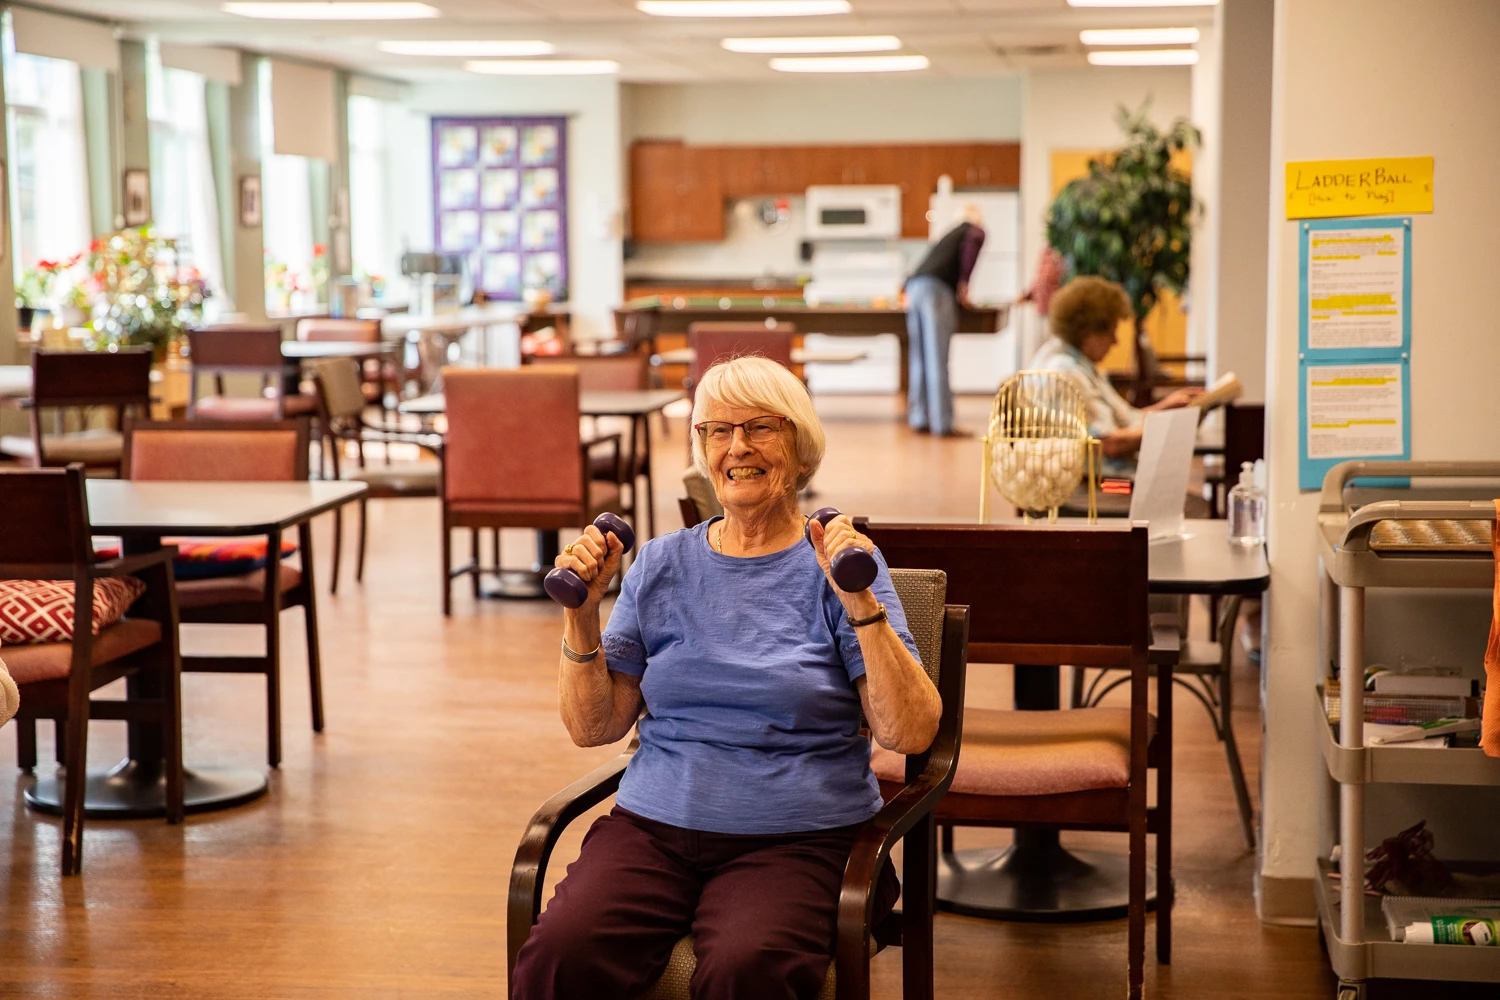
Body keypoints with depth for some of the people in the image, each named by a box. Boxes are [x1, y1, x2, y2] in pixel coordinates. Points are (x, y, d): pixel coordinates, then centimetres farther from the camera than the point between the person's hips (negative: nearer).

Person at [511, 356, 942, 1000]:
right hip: (653, 825, 3)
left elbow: (911, 734, -6)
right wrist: (582, 611, -1)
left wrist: (862, 606, -16)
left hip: (796, 841, -2)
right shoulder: (662, 565, 13)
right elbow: (593, 726, 12)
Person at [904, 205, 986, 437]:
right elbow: (973, 241, -12)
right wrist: (964, 283, -7)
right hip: (937, 290, -7)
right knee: (937, 361, -8)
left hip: (914, 287, 7)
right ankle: (942, 424, -9)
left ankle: (919, 420, 12)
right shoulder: (975, 230, 12)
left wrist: (960, 294, 46)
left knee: (919, 358, 9)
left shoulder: (952, 234, 34)